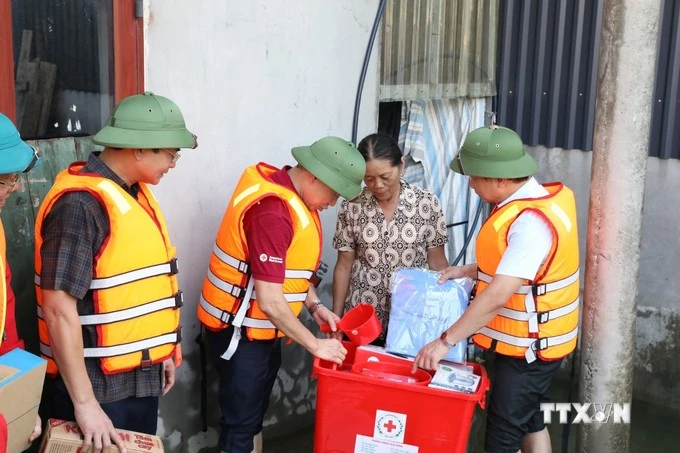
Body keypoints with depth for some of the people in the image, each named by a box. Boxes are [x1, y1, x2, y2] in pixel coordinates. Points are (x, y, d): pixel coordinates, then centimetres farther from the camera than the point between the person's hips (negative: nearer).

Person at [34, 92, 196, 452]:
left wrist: (163, 352, 16)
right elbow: (60, 310, -24)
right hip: (100, 384, -8)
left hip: (142, 375, 8)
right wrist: (84, 403, -22)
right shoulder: (80, 204, -22)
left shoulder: (136, 192, 6)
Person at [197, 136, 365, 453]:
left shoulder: (296, 197, 2)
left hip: (265, 329, 9)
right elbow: (270, 301, -28)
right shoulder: (272, 211, -28)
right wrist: (315, 345, -19)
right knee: (240, 421, 4)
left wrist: (314, 305, 3)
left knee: (255, 412, 20)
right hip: (240, 331, -9)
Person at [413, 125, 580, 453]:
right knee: (530, 420, 22)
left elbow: (497, 295, -33)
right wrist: (470, 270, 5)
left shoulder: (531, 222, -29)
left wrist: (446, 341, -29)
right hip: (529, 341, 10)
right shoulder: (540, 198, 2)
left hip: (528, 346, -10)